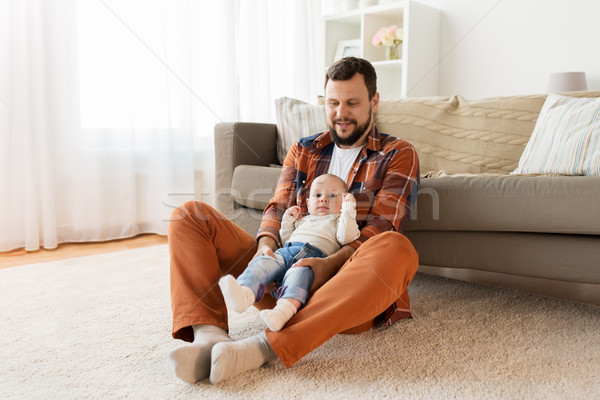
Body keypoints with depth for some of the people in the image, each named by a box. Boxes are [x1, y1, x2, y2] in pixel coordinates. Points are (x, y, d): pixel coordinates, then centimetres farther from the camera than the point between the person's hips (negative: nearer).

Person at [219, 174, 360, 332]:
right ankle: (244, 294, -54)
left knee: (299, 271, -40)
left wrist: (348, 209, 0)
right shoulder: (303, 220, 40)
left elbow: (346, 237, 2)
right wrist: (287, 221, 32)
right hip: (285, 251, 5)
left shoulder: (339, 220, 25)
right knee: (262, 262, -26)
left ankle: (284, 310, -64)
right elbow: (285, 240, 41)